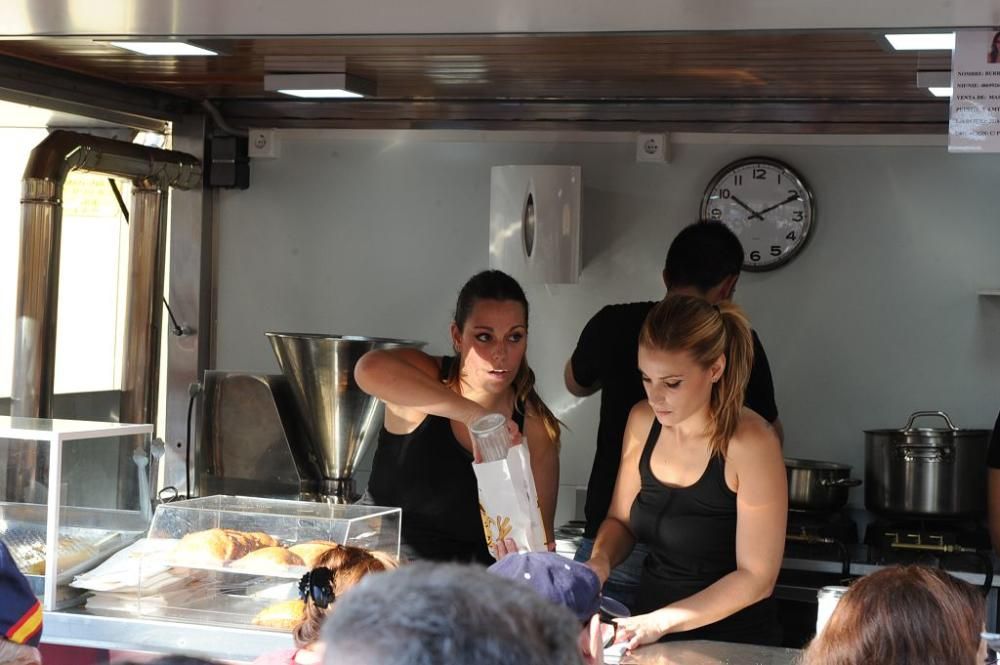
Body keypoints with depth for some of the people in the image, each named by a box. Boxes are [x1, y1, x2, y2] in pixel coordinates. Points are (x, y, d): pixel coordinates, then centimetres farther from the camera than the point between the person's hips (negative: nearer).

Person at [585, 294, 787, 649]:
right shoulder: (643, 421, 1)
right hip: (648, 635, 5)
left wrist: (661, 621, -18)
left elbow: (756, 577, -15)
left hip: (733, 643, -5)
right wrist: (600, 560, -5)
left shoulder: (750, 443, -16)